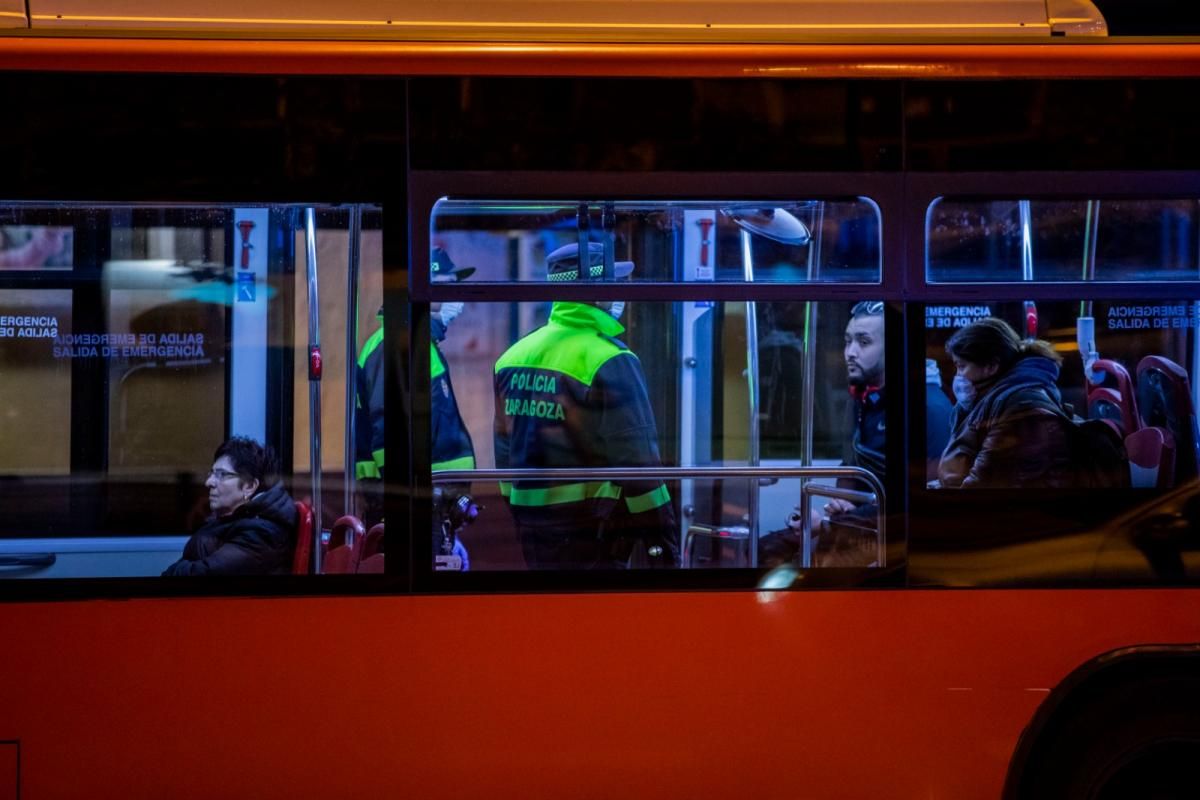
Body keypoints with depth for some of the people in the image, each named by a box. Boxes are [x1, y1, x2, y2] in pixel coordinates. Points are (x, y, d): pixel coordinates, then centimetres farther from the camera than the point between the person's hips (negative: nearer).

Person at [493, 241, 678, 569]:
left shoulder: (514, 356, 8)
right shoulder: (608, 361, -14)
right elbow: (636, 460, -16)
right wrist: (662, 540, -11)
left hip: (530, 522, 7)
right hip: (592, 527, -7)